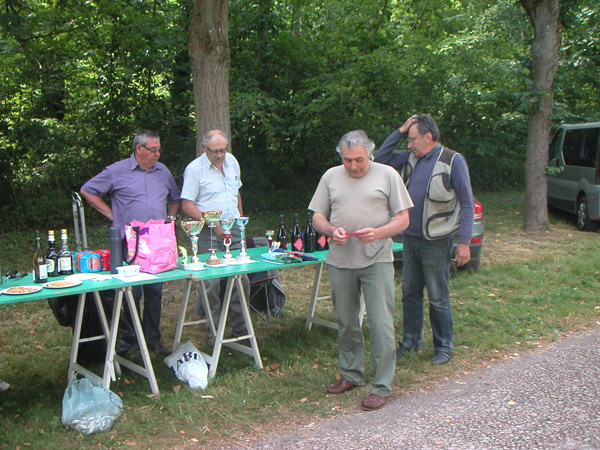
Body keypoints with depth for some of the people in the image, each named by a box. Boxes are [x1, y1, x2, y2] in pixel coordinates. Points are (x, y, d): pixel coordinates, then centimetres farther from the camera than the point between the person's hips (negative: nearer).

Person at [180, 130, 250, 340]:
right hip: (209, 235, -5)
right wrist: (214, 223, -18)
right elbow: (187, 206, -11)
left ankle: (240, 327, 17)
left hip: (234, 230, 5)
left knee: (242, 279, 5)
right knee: (212, 282, -3)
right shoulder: (194, 169, -8)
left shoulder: (232, 161, 10)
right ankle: (213, 329, 12)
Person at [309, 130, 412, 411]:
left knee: (380, 324, -5)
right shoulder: (331, 177, 10)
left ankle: (382, 386, 5)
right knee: (345, 322, 12)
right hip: (340, 261, 4)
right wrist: (331, 230, -10)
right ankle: (351, 375, 28)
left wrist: (378, 233, -17)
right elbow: (317, 217, 12)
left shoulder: (387, 175, 2)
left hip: (377, 261, -3)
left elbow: (403, 219, 1)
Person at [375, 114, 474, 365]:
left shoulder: (452, 161, -9)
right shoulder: (411, 158, 8)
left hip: (436, 242, -6)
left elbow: (467, 203, -9)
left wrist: (464, 242, -13)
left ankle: (444, 347, 18)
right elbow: (381, 160, 14)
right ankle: (410, 340, 29)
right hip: (410, 239, 6)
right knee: (410, 293, 14)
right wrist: (399, 131, 4)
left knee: (438, 298, 3)